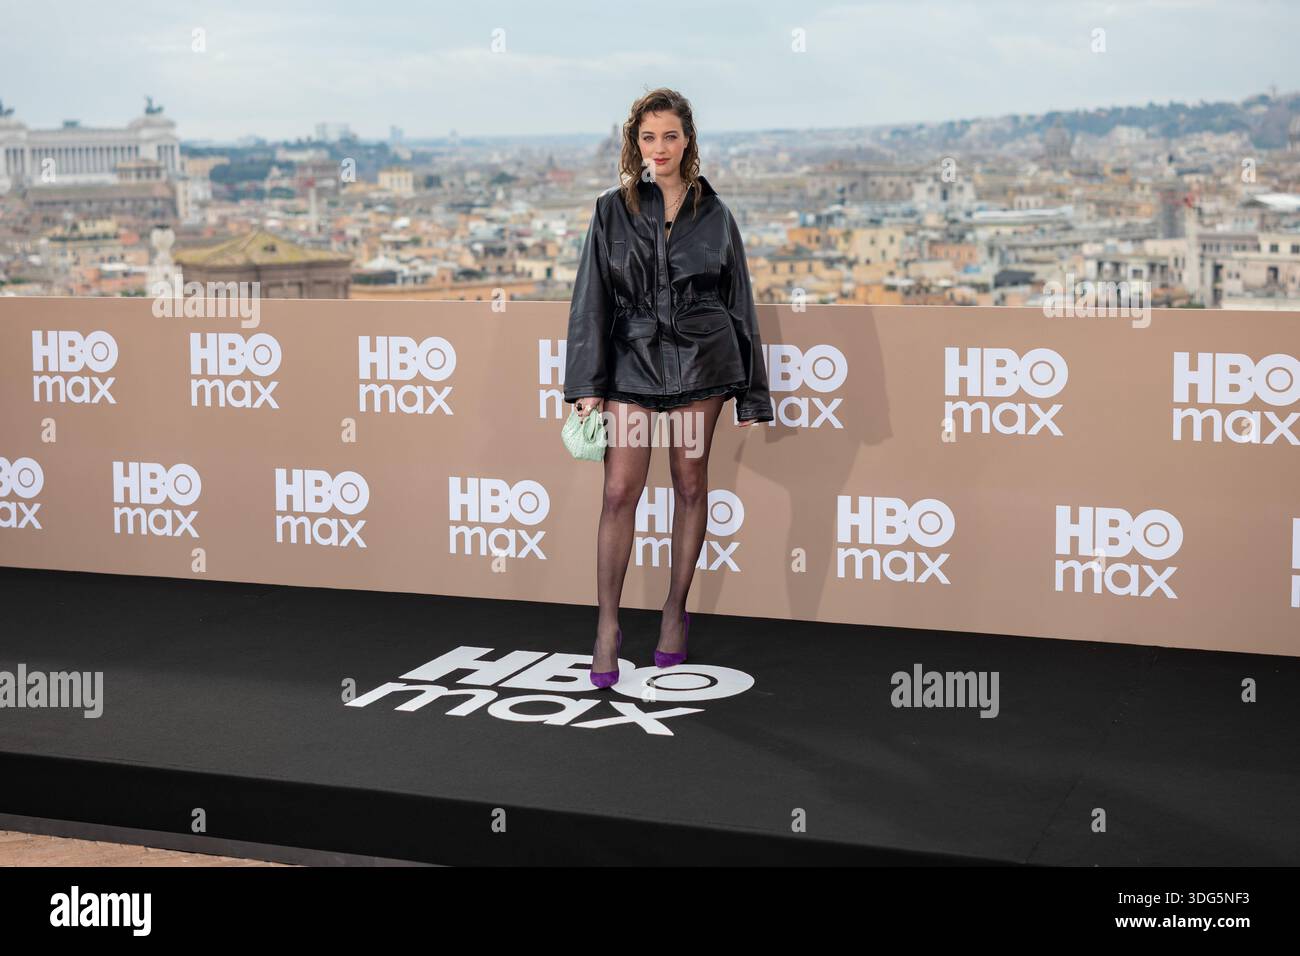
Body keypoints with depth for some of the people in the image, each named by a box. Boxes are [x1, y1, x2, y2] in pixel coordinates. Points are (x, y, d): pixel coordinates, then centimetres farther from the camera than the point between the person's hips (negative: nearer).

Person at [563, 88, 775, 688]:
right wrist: (587, 386, -8)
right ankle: (608, 626, 1)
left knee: (690, 485, 7)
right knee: (620, 491, -6)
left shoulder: (715, 215, 4)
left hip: (699, 362, 1)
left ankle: (676, 611, 21)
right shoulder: (613, 211, 3)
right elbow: (591, 300, 0)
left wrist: (750, 395, 6)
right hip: (631, 362, 0)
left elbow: (739, 304, 7)